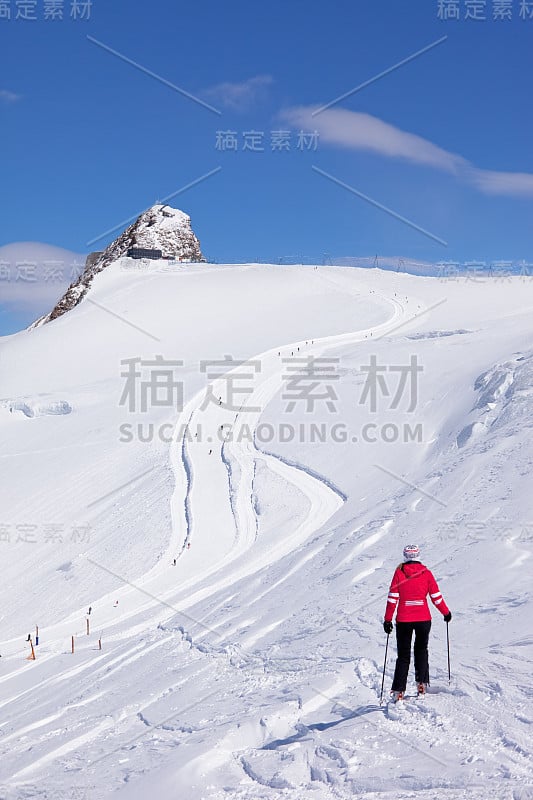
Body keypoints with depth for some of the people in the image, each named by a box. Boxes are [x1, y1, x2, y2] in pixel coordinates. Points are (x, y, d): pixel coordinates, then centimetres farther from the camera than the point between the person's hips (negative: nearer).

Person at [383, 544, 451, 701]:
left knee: (403, 655, 9)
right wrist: (446, 612, 16)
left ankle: (398, 690, 2)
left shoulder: (399, 572, -3)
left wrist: (388, 619, 1)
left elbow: (392, 598, -5)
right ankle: (421, 683, 11)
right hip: (423, 619, 0)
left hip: (403, 620, 0)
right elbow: (436, 596, 1)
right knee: (421, 650, 21)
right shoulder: (426, 573, -2)